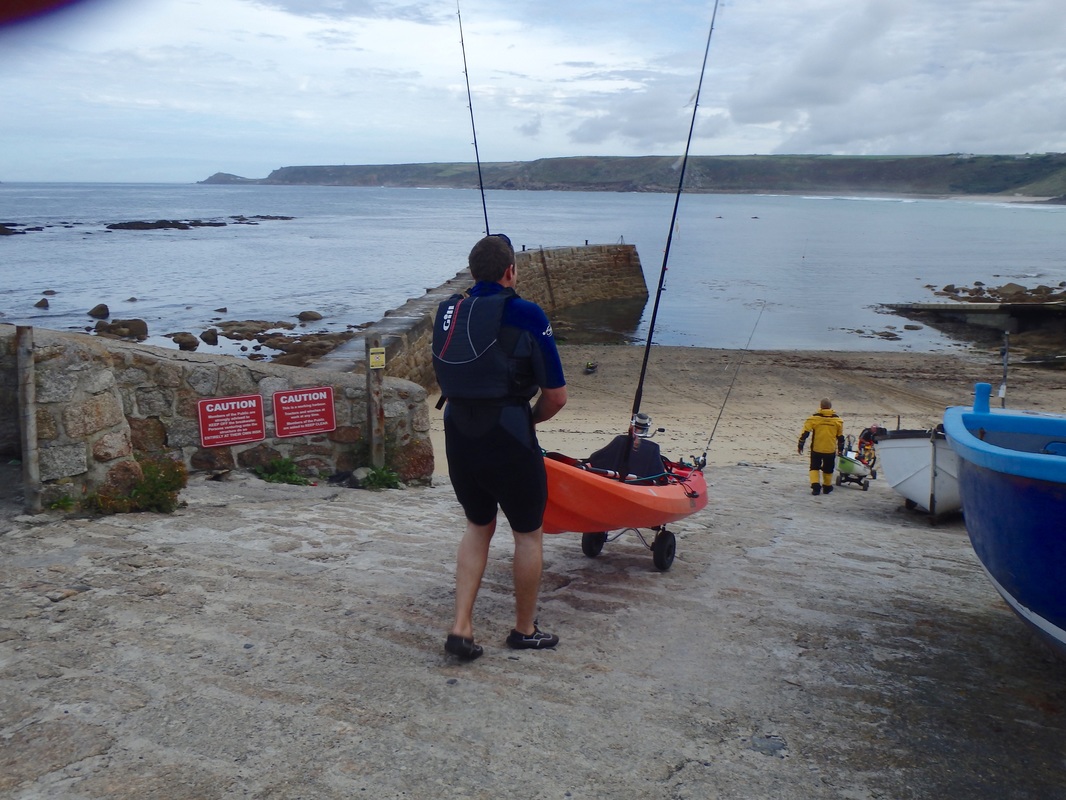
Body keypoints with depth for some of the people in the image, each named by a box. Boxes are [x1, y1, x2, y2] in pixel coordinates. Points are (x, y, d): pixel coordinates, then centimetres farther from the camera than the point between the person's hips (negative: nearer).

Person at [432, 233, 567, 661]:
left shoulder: (447, 311, 7)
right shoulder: (526, 314, -10)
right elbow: (556, 395, -9)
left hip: (458, 437, 6)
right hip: (508, 441, -5)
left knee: (478, 526, 23)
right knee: (529, 533, 14)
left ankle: (461, 628, 17)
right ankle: (525, 630, 28)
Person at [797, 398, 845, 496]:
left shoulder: (814, 418, -8)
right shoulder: (837, 420, 1)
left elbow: (805, 432, -8)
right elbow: (840, 436, 9)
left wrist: (800, 445, 1)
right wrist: (840, 449, 21)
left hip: (816, 449, -2)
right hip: (830, 450, 2)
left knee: (814, 467, 12)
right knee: (828, 469, 19)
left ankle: (815, 485, -5)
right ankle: (827, 487, 29)